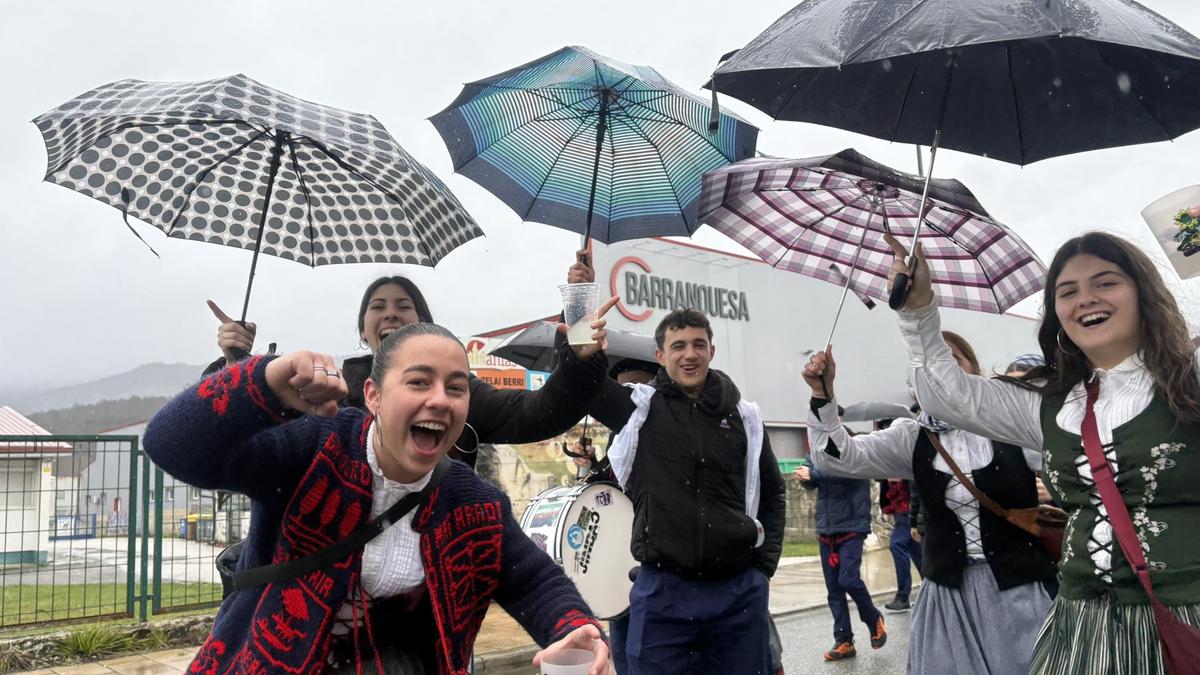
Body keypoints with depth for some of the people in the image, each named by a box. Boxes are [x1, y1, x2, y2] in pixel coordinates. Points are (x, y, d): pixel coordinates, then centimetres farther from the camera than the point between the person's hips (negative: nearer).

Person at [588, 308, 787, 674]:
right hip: (661, 592, -2)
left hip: (740, 592, 2)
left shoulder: (743, 416, 7)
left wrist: (764, 563, 7)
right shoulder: (639, 407, 0)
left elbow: (772, 493, 17)